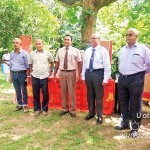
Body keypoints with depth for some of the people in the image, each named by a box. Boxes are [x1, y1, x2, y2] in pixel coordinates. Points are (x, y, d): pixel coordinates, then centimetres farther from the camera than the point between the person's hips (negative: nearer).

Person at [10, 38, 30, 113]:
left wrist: (27, 76, -10)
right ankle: (19, 104, 24)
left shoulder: (24, 53, -5)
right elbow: (10, 66, 15)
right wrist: (10, 76, 12)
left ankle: (25, 105, 15)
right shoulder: (11, 53, 10)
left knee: (24, 90, 4)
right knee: (17, 91, 12)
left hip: (22, 74, -4)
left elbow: (27, 66, -5)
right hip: (14, 74, 5)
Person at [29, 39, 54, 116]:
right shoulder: (32, 54, 5)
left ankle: (45, 109, 21)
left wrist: (50, 70, 7)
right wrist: (31, 71, 7)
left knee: (45, 94, 4)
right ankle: (37, 109, 23)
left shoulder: (47, 53, 2)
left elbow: (52, 62, 14)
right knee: (35, 94, 8)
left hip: (44, 76, -1)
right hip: (35, 77, 1)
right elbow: (30, 64, 15)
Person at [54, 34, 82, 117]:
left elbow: (79, 62, -3)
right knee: (63, 91, 11)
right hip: (62, 73, 3)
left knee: (72, 92, 4)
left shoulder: (75, 50, -1)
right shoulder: (60, 50, 8)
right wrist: (55, 73, 9)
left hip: (71, 73, -3)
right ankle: (65, 108, 27)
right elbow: (57, 63, 11)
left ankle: (72, 110, 18)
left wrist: (79, 74, -11)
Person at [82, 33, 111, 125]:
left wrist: (105, 79, -13)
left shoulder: (103, 50, -5)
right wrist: (83, 76, 12)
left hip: (98, 73, -5)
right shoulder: (87, 51, 11)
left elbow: (107, 66, -9)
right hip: (88, 73, 5)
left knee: (99, 96, 4)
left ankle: (100, 116, 19)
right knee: (90, 95, 15)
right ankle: (91, 113, 33)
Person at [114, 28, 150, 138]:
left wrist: (141, 72, 4)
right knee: (123, 103, 14)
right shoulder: (122, 50, 11)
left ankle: (135, 128, 18)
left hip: (136, 79, -5)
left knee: (135, 104, 3)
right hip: (122, 79, 6)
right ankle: (125, 123, 32)